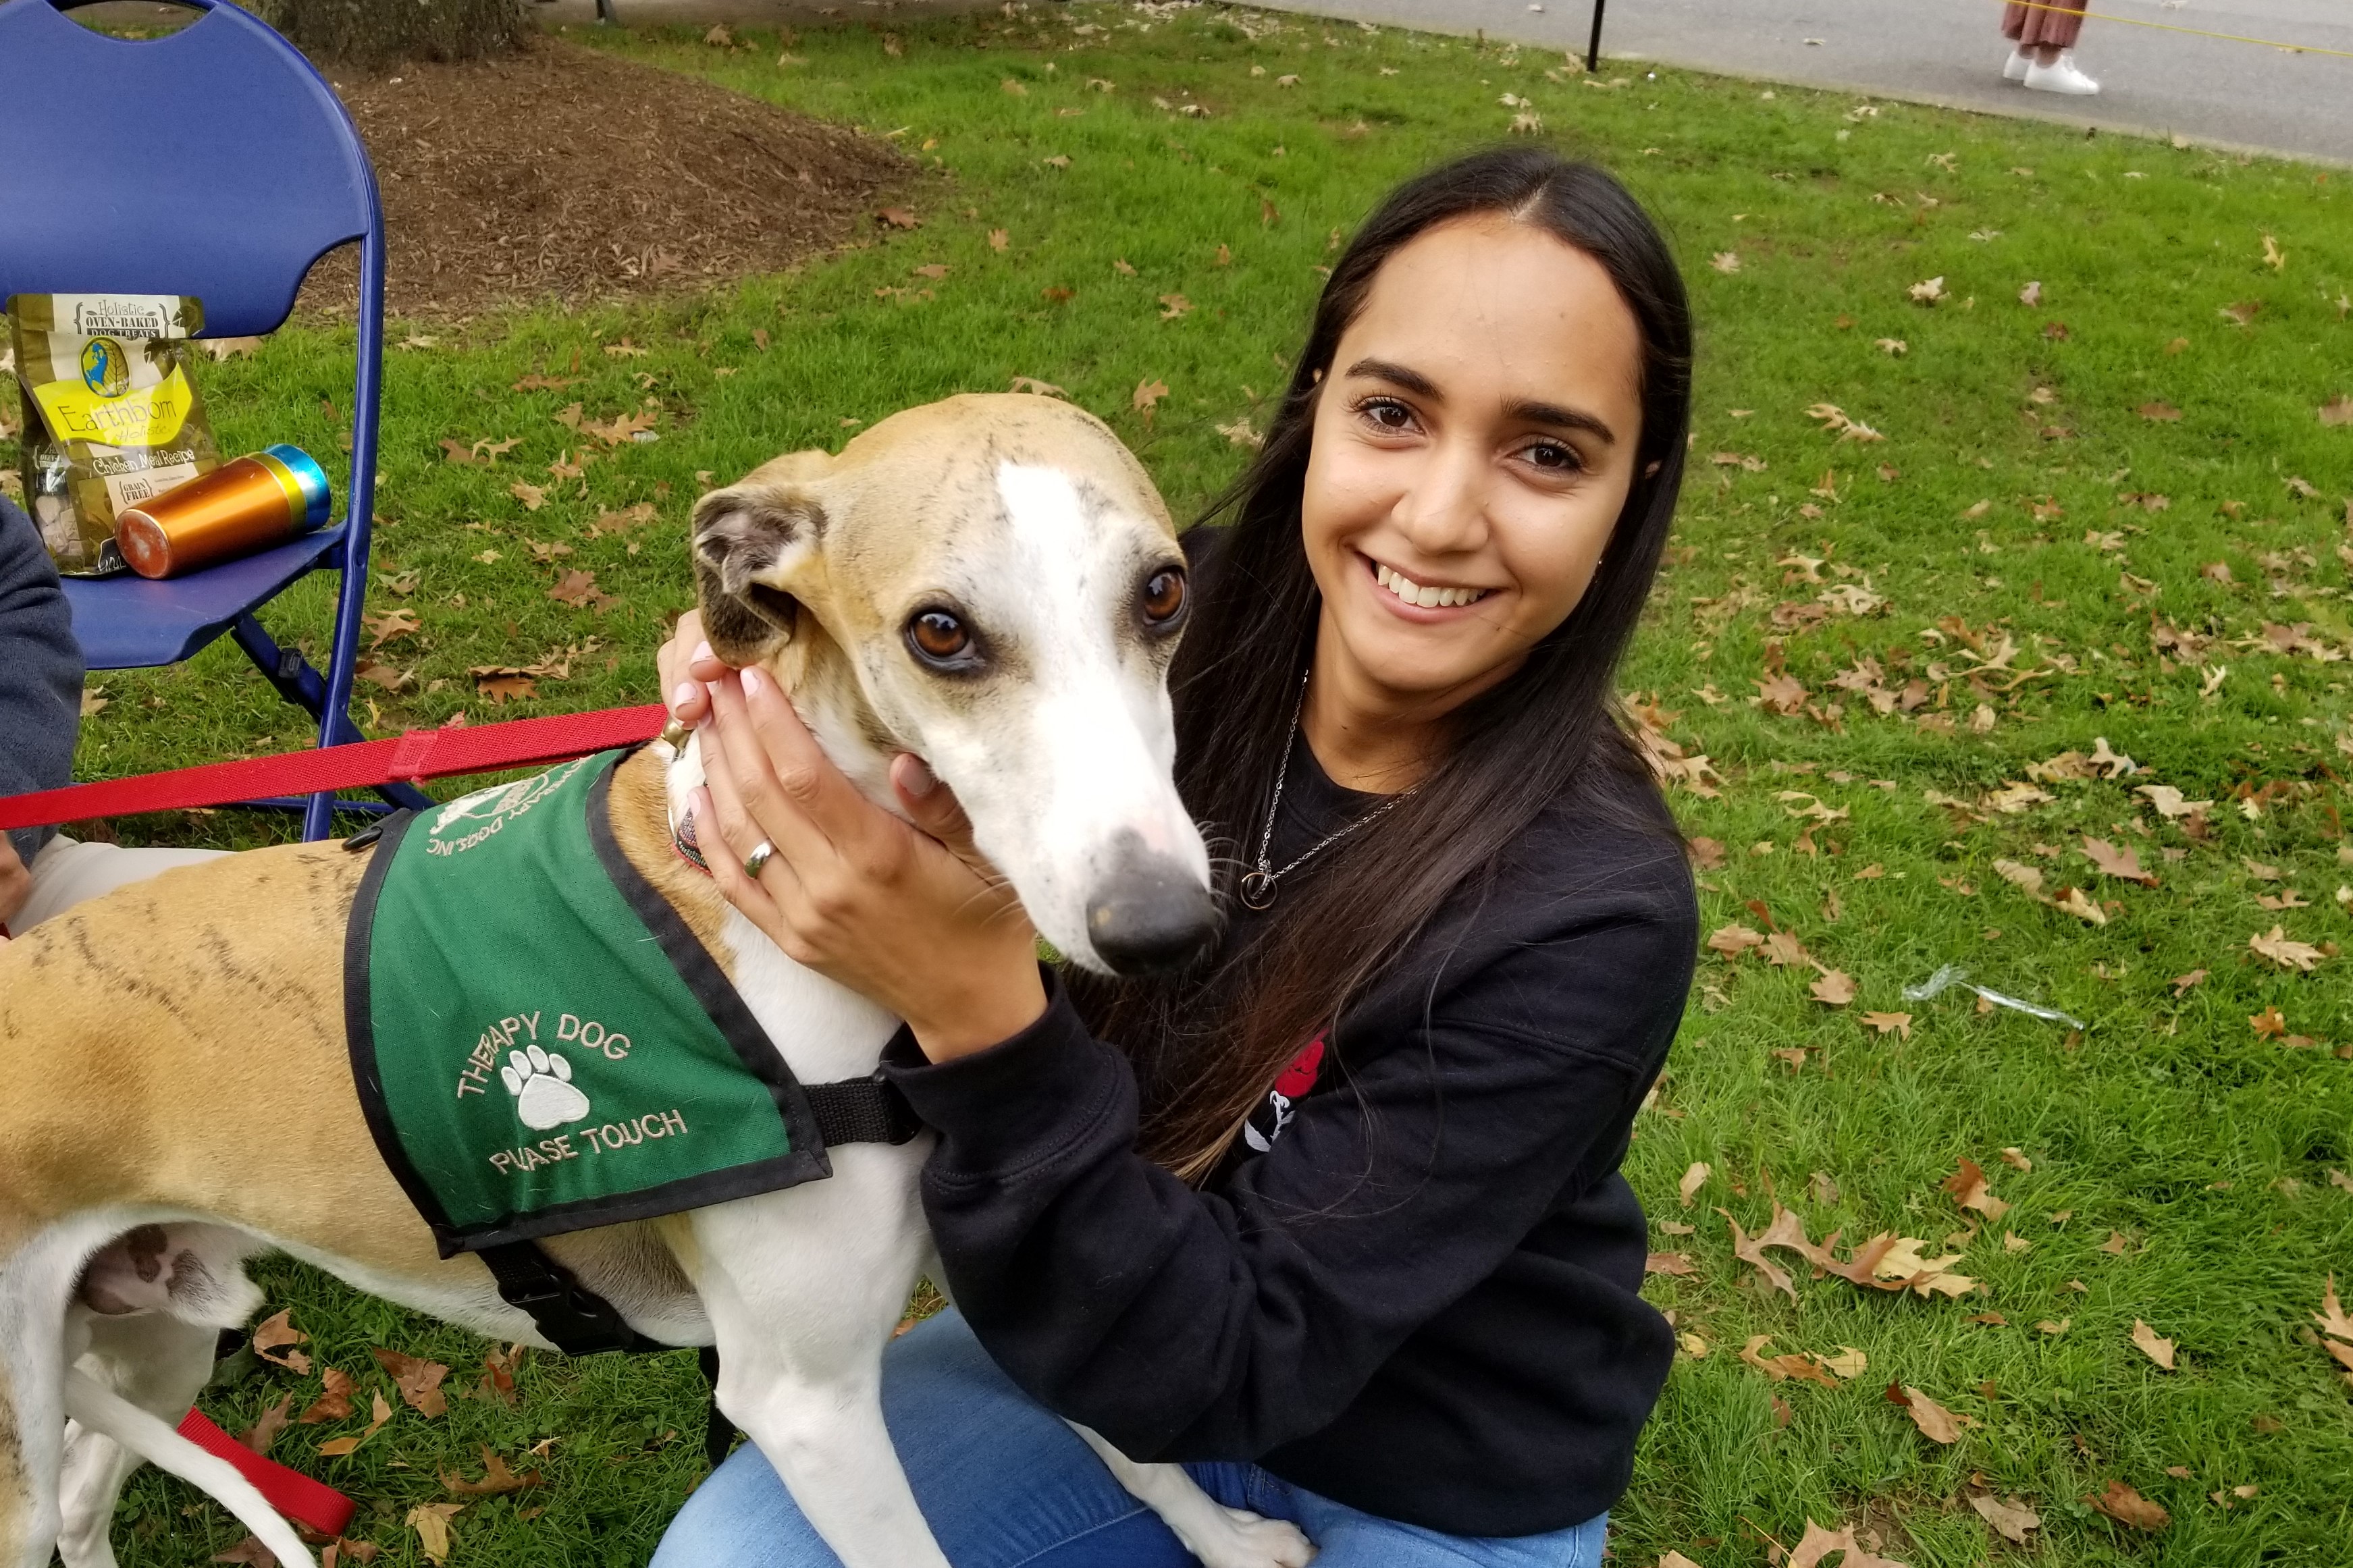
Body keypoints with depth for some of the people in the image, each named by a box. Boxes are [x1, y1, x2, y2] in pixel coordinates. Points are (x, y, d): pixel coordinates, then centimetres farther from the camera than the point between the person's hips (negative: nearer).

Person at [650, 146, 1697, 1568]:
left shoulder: (1590, 915, -31)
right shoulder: (1196, 624, -19)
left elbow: (1223, 1366, -30)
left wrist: (978, 1014, -43)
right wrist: (784, 685, -25)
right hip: (1128, 1323, 3)